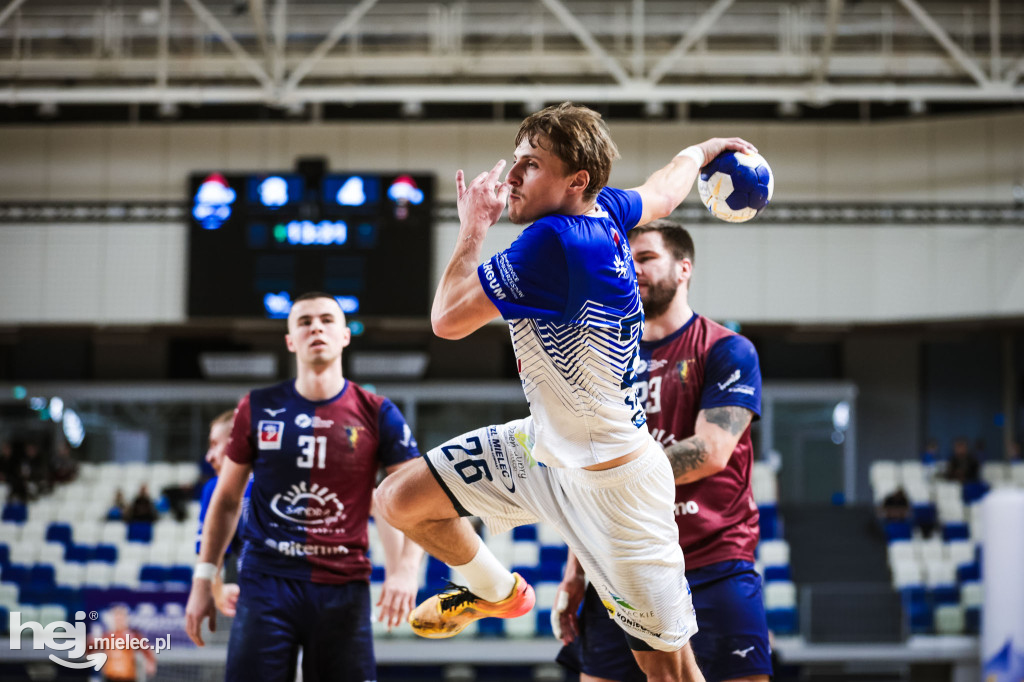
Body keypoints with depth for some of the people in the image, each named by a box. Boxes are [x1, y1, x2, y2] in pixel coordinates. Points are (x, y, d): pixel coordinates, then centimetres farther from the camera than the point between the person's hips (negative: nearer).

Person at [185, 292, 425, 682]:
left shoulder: (376, 414, 2)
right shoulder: (257, 409, 6)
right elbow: (226, 500, 13)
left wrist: (405, 569, -15)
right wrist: (203, 580, 7)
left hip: (343, 588, 0)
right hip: (266, 582, 0)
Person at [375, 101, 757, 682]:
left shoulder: (553, 242, -29)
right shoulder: (604, 209, -4)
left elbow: (448, 319, -21)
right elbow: (663, 195, 19)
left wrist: (473, 228, -6)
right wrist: (702, 151, 40)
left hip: (611, 480, -9)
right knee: (403, 500, 9)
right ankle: (497, 592, 36)